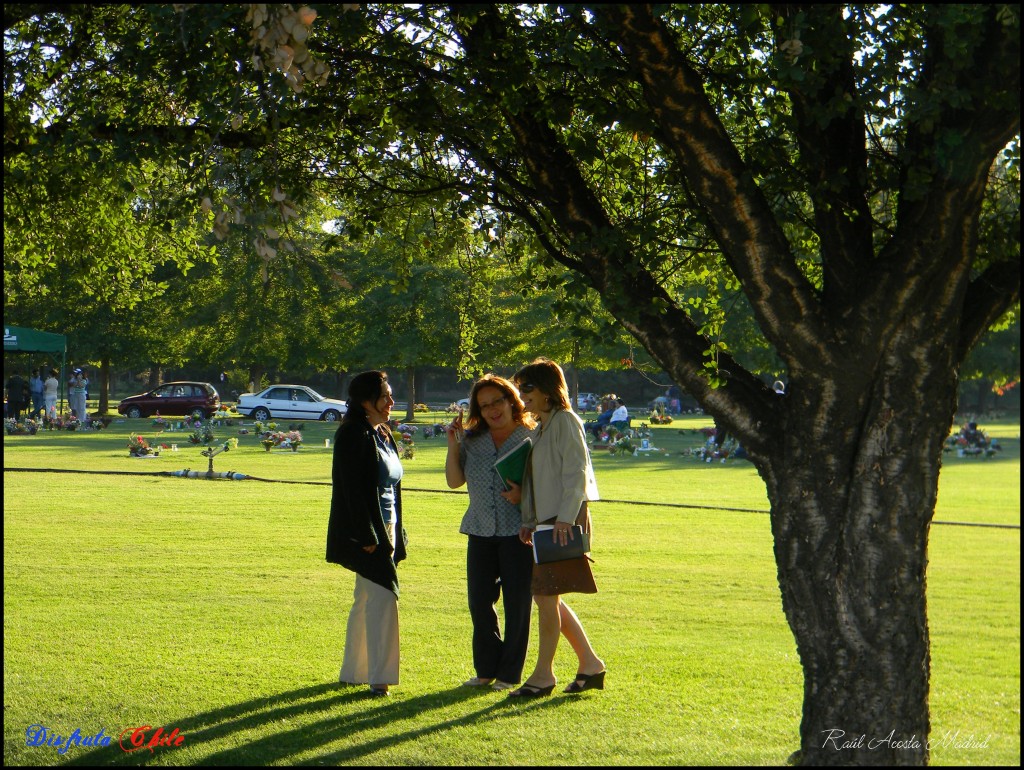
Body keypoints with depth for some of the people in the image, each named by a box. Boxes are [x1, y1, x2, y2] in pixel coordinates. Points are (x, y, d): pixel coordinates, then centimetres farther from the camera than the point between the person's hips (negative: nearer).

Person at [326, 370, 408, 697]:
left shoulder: (383, 435, 14)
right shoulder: (354, 434, -14)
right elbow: (352, 488, -20)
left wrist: (396, 534, 16)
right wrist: (367, 536, -22)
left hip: (385, 530, 9)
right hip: (366, 532, -9)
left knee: (366, 602, 14)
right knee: (383, 596, -14)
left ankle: (354, 671, 22)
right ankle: (379, 677, -12)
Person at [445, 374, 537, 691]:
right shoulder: (472, 439, 10)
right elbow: (454, 481, 9)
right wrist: (453, 445, -3)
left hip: (519, 531, -4)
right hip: (481, 531, 4)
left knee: (517, 603, 0)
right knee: (479, 601, 5)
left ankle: (509, 673, 11)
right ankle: (486, 669, 19)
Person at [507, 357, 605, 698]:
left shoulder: (565, 421, -7)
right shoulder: (541, 427, 20)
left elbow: (576, 471, -15)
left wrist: (566, 517, -22)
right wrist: (529, 522, 13)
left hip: (564, 520, -10)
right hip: (545, 521, 10)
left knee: (546, 594, -7)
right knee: (547, 597, 10)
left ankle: (543, 673, 0)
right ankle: (590, 663, 17)